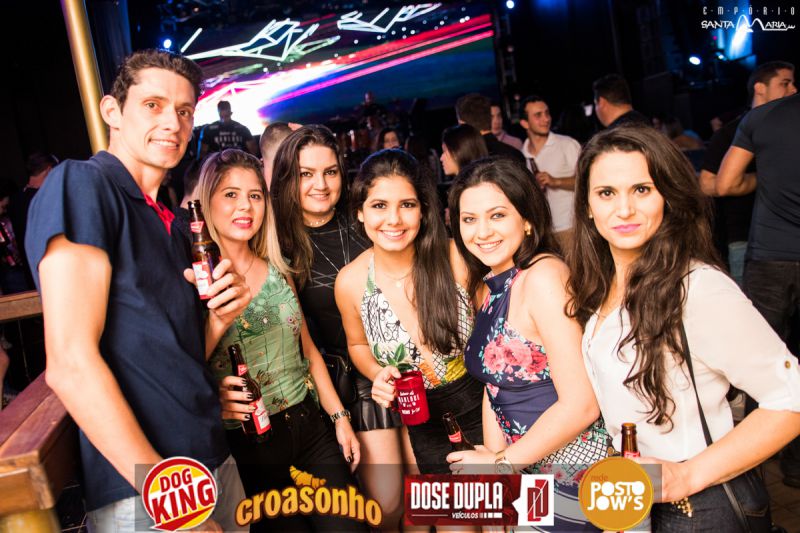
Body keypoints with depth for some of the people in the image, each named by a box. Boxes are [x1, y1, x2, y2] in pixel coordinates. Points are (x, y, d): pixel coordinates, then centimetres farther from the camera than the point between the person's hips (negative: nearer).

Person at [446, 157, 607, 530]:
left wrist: (503, 461, -14)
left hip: (574, 469, -7)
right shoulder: (488, 285, 4)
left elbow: (580, 404, -24)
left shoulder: (543, 276, -21)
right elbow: (495, 381, 8)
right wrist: (494, 453, -5)